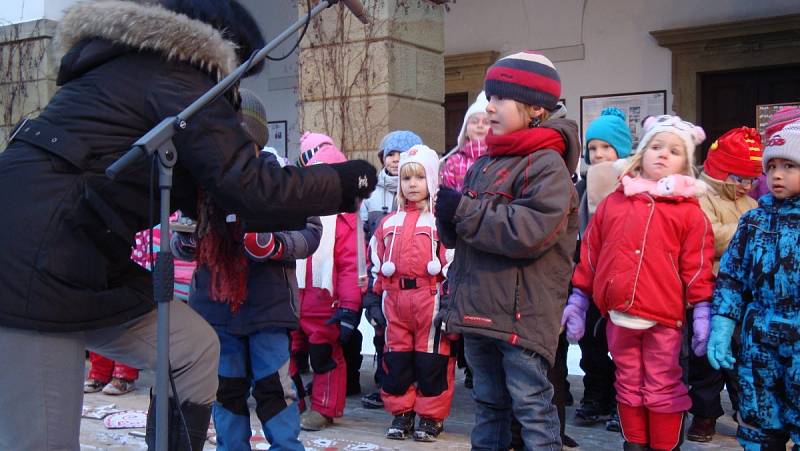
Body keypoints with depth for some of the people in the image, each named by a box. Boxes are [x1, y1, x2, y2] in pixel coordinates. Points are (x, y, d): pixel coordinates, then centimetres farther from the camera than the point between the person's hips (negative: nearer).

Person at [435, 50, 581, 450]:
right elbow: (457, 235, 19)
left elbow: (530, 231, -25)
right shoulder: (485, 165, 15)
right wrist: (448, 214, -5)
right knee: (489, 403, 19)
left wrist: (464, 210, -17)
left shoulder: (547, 164, -10)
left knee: (532, 408, -1)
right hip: (479, 310, 8)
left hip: (521, 315, -8)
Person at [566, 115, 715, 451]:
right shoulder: (614, 201, 9)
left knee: (663, 388, 6)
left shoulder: (689, 211, 1)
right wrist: (577, 298, 10)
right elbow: (590, 253, 11)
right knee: (628, 385, 15)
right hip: (618, 312, 3)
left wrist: (702, 312, -8)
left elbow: (697, 265, -2)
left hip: (664, 315, -3)